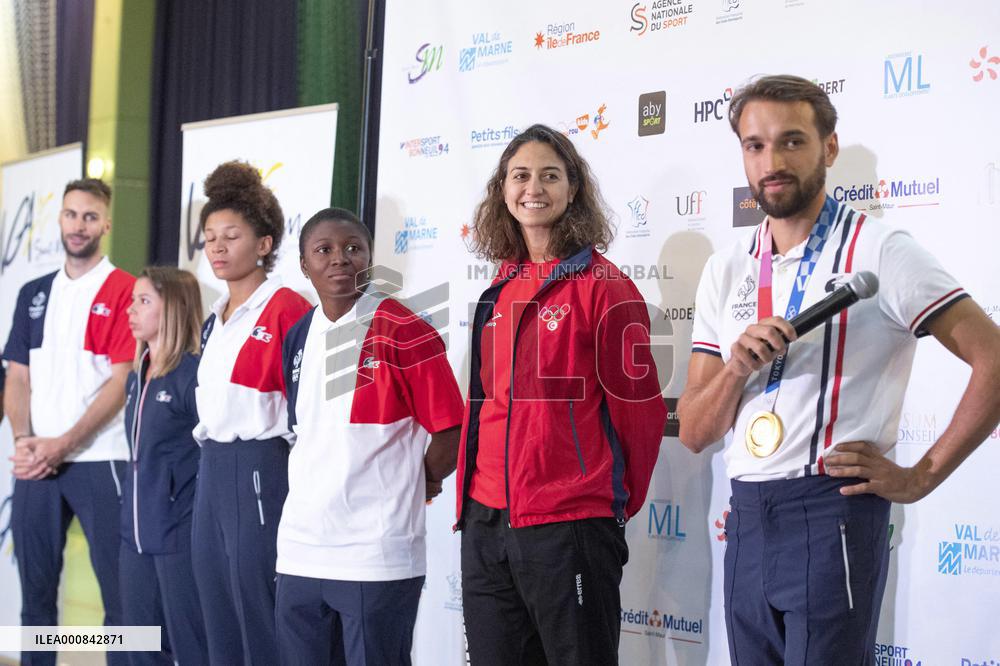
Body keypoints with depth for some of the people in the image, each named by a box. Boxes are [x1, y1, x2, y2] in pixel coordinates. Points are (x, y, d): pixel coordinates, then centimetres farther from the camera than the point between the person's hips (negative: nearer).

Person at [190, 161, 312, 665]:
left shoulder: (287, 309, -10)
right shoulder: (215, 320, 16)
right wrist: (209, 457, 19)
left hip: (261, 469, -9)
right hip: (213, 471, 9)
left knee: (258, 619, -4)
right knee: (218, 620, 12)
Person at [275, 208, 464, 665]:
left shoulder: (404, 333, -9)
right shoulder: (298, 337, 11)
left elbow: (450, 431, -8)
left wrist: (412, 488, 3)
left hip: (377, 553, -6)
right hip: (300, 548, 6)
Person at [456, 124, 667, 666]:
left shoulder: (603, 287, -8)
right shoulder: (500, 291, 12)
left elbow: (638, 407, -6)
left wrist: (620, 501, 2)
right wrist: (472, 503, 16)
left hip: (569, 523, -6)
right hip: (486, 522, 6)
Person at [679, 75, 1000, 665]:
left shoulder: (879, 250, -7)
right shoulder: (726, 270, 10)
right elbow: (694, 433, 8)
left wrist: (922, 477, -12)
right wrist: (737, 366, -11)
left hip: (832, 511, -6)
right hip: (747, 517, 6)